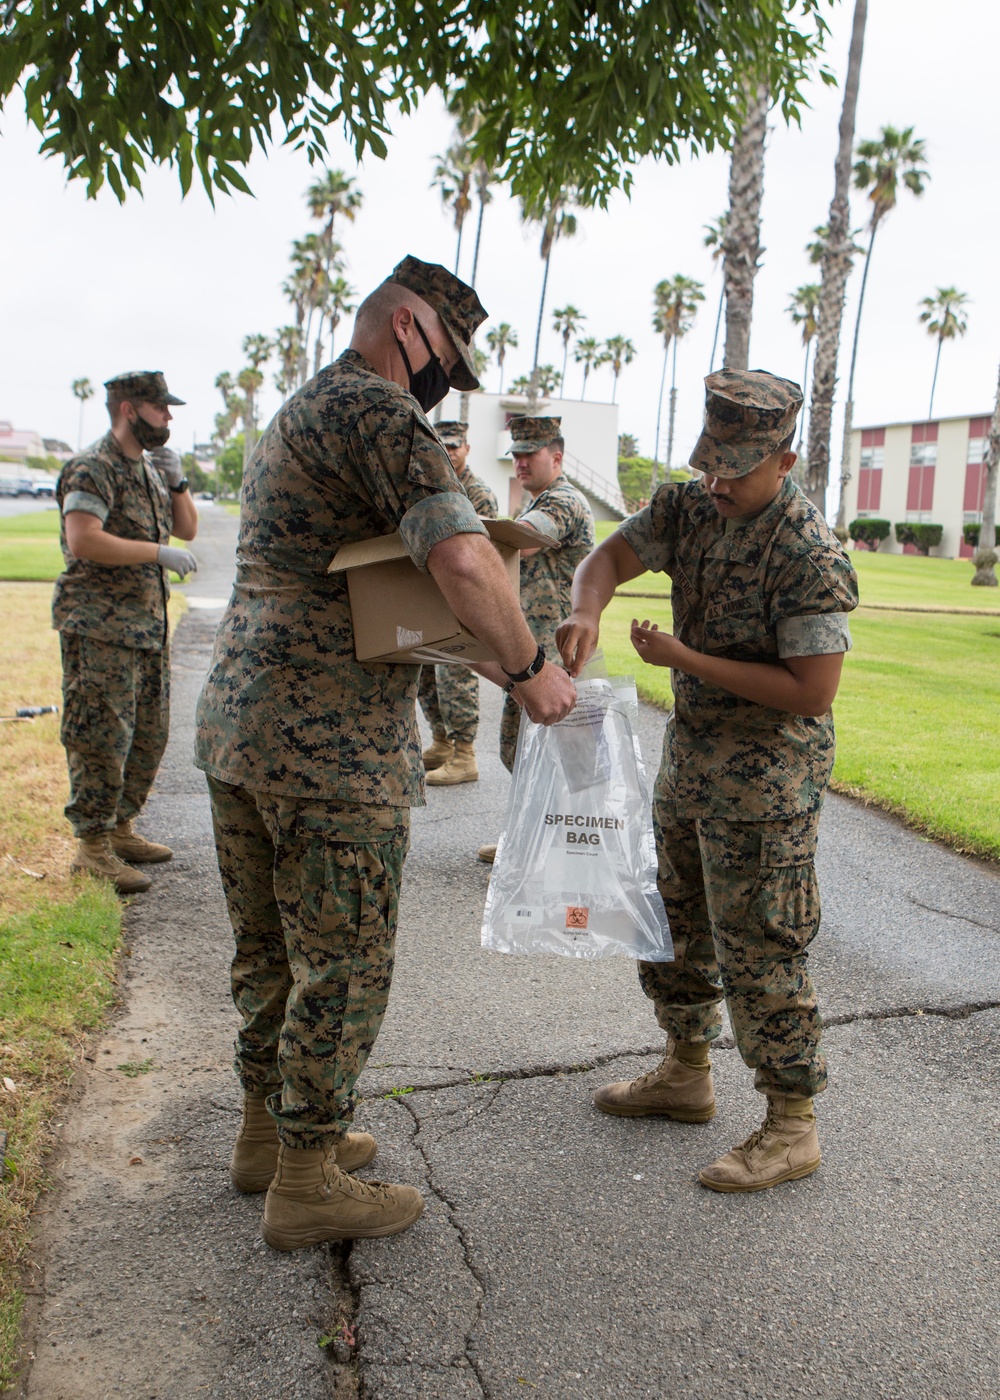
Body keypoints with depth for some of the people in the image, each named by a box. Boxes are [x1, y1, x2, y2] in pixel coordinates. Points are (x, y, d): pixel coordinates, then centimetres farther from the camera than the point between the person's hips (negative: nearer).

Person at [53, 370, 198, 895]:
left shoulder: (151, 467, 16)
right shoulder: (92, 469, -11)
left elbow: (187, 529, 19)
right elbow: (83, 541, -24)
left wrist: (177, 481, 3)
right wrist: (159, 552, -22)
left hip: (148, 624, 9)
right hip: (100, 626, -9)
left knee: (148, 735, 13)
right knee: (102, 737, -6)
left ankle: (120, 829, 26)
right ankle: (92, 846, 2)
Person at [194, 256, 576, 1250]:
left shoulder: (293, 418, 21)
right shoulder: (377, 409, -12)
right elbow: (461, 557, -26)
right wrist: (529, 667, -13)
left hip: (238, 715, 10)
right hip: (329, 744, -10)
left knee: (269, 944, 19)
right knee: (342, 960, 2)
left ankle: (268, 1129, 34)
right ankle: (307, 1183, 15)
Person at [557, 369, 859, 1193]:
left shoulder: (811, 555, -22)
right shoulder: (689, 506, 1)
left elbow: (813, 692, -24)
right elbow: (612, 557, -1)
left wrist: (687, 659, -24)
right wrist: (586, 611, -25)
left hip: (767, 780, -8)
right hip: (690, 755, 9)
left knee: (759, 949, -2)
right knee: (672, 918, 19)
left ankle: (793, 1127, 15)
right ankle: (687, 1076, 38)